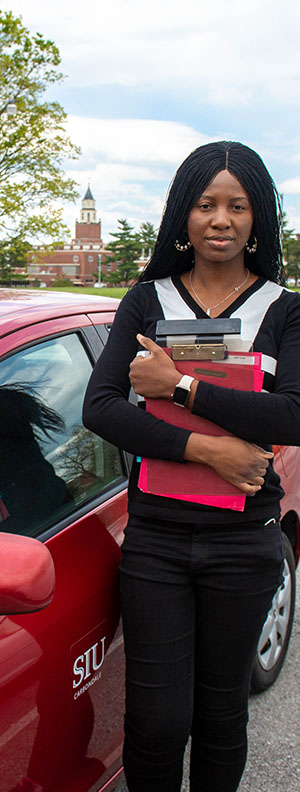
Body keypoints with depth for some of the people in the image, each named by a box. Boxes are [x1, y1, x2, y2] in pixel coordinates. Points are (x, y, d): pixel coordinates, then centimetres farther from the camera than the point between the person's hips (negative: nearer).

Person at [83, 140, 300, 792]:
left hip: (243, 543, 0)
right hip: (154, 538, 0)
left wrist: (181, 385, -17)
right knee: (157, 721, 4)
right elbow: (100, 407, -7)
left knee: (221, 712, 15)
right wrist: (206, 449, -17)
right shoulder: (148, 300, 4)